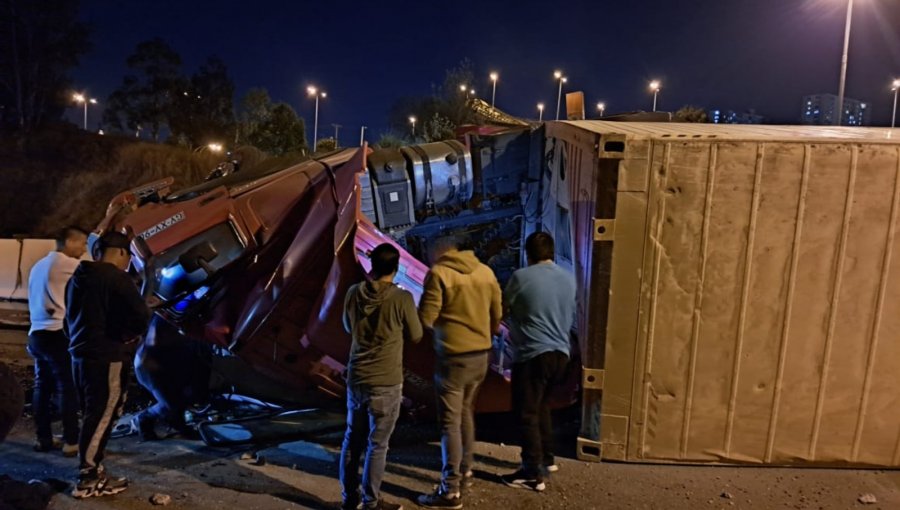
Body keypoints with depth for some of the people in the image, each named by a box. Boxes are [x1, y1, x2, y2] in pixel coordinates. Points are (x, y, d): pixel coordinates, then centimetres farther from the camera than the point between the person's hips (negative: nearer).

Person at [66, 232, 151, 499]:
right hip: (107, 357, -9)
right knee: (101, 417, -2)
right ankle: (88, 479, 3)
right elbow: (141, 315, -23)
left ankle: (91, 471, 23)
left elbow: (71, 318, 24)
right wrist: (128, 335, -5)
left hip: (80, 354, 9)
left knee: (93, 416, 16)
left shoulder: (78, 277, 15)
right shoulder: (116, 277, -14)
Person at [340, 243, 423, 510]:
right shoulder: (402, 298, -16)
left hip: (356, 379, 5)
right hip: (386, 383, -4)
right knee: (377, 445, 8)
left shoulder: (353, 293, -3)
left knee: (352, 439, 17)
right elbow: (415, 336, -2)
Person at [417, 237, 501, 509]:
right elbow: (497, 314, 11)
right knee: (466, 412, 23)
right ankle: (465, 470, 36)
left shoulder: (438, 273, -12)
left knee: (450, 421, 1)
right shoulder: (486, 272, 5)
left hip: (453, 356, -7)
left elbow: (426, 318, -13)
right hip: (481, 354, 7)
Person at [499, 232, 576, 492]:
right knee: (541, 406, 24)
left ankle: (533, 474, 7)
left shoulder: (522, 276, -11)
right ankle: (547, 458, 34)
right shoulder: (569, 278, 7)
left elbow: (502, 308, 2)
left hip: (532, 354, -7)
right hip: (560, 353, 7)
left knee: (527, 414, 3)